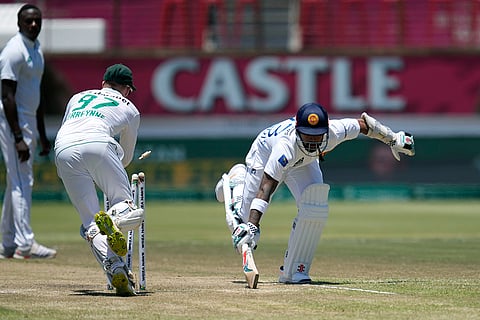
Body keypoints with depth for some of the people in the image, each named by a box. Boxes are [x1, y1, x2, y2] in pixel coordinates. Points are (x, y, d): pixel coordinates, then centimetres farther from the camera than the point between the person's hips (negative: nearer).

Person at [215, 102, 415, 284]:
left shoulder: (336, 131, -35)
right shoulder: (286, 145, -47)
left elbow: (363, 123, -14)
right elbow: (266, 188, -51)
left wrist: (394, 139, 0)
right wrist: (252, 226, -60)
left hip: (304, 163, 4)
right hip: (265, 154, -4)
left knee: (315, 210, -23)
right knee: (240, 226, -1)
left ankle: (293, 270, -11)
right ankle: (237, 178, 32)